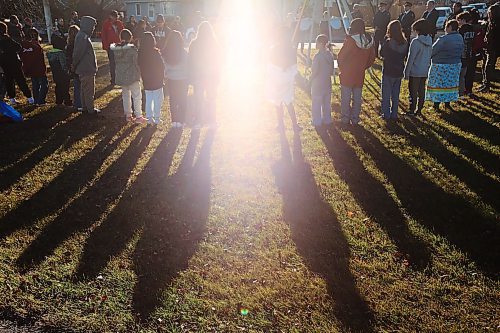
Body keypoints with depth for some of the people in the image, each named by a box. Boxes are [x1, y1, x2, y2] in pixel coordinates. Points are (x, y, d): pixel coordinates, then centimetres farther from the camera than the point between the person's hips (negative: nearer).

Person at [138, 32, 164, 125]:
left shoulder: (140, 53, -5)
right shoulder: (156, 53, -18)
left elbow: (139, 66, 3)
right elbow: (162, 67, -12)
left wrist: (143, 77, 14)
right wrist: (161, 77, 2)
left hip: (146, 80, 4)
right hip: (157, 80, -4)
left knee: (148, 99, 14)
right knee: (157, 99, 7)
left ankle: (149, 118, 16)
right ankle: (157, 119, 11)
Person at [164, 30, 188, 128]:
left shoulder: (166, 53, -9)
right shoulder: (184, 52, -16)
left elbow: (165, 66, 0)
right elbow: (187, 66, -8)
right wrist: (188, 77, 7)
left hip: (171, 80, 2)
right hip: (182, 79, -2)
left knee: (173, 101, 13)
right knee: (182, 101, 9)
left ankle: (174, 121, 17)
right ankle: (181, 121, 11)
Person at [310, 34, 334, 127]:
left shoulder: (318, 56, -21)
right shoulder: (330, 55, 1)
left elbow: (315, 71, -19)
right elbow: (332, 70, 7)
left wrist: (311, 79, -4)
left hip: (318, 84, -7)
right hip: (327, 83, 7)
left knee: (316, 103, 5)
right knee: (327, 102, 16)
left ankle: (317, 122, 11)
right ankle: (327, 120, 25)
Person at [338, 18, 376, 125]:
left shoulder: (350, 40, -18)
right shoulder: (369, 41, 0)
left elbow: (341, 57, -13)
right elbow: (372, 58, 8)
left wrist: (341, 68, 4)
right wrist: (363, 67, 16)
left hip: (347, 74, -5)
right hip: (360, 75, 5)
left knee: (346, 97, 7)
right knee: (357, 98, 13)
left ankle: (345, 119, 13)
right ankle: (355, 119, 18)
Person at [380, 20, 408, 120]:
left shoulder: (388, 42, -18)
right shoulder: (405, 43, -2)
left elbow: (382, 53, -4)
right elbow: (405, 56, 8)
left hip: (388, 72, -5)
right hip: (399, 72, 5)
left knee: (386, 94, 6)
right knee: (396, 95, 15)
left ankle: (386, 114, 9)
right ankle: (394, 114, 21)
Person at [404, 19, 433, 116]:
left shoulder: (415, 42, -18)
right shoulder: (429, 41, 3)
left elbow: (410, 58, -16)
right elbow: (430, 56, 11)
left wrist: (406, 72, -9)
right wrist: (427, 67, 19)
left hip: (415, 72, -7)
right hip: (425, 72, 7)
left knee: (413, 92, 2)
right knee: (421, 91, 13)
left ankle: (412, 111, 9)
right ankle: (419, 110, 21)